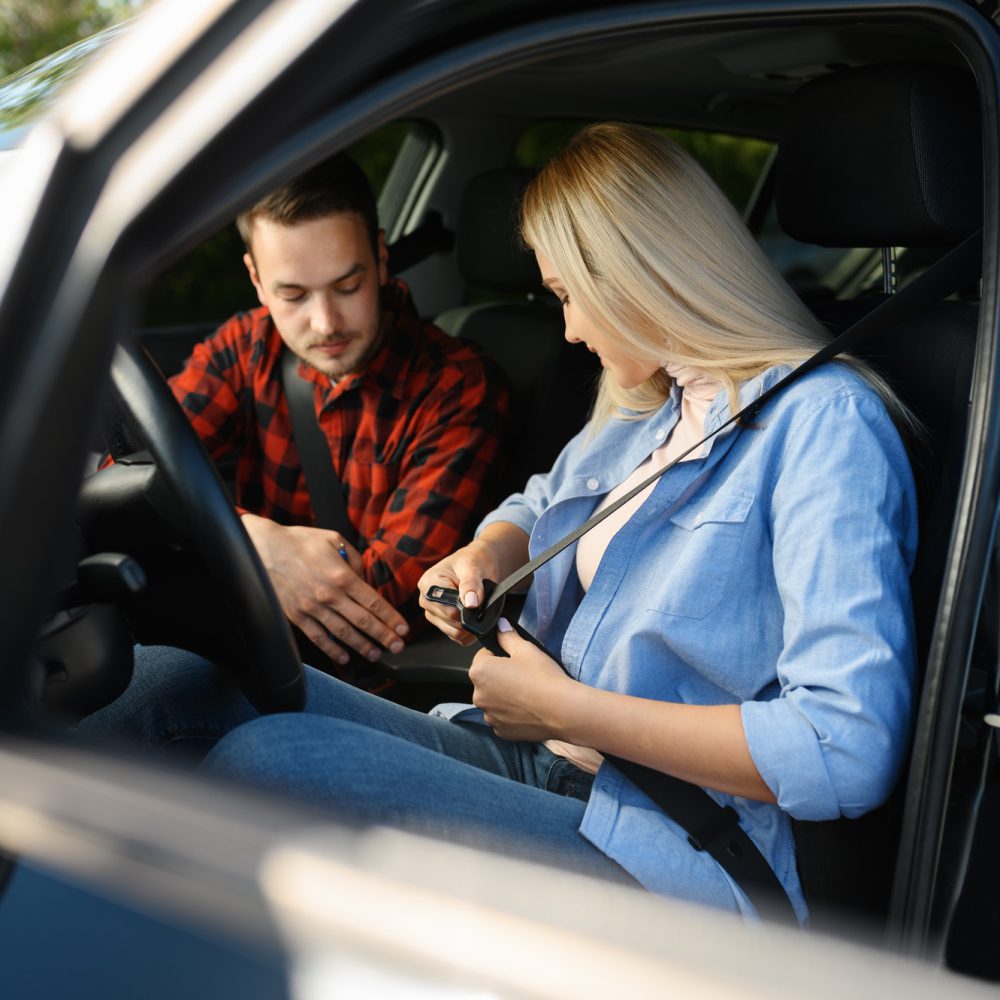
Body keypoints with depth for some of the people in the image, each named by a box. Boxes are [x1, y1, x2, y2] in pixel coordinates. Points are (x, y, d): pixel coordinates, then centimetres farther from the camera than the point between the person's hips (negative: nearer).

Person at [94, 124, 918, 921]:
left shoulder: (823, 422, -12)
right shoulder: (653, 408, 15)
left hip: (671, 860, -8)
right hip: (536, 767, 8)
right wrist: (485, 556, 8)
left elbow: (850, 752, -22)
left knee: (260, 766, -25)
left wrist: (566, 709, -16)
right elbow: (540, 505, 34)